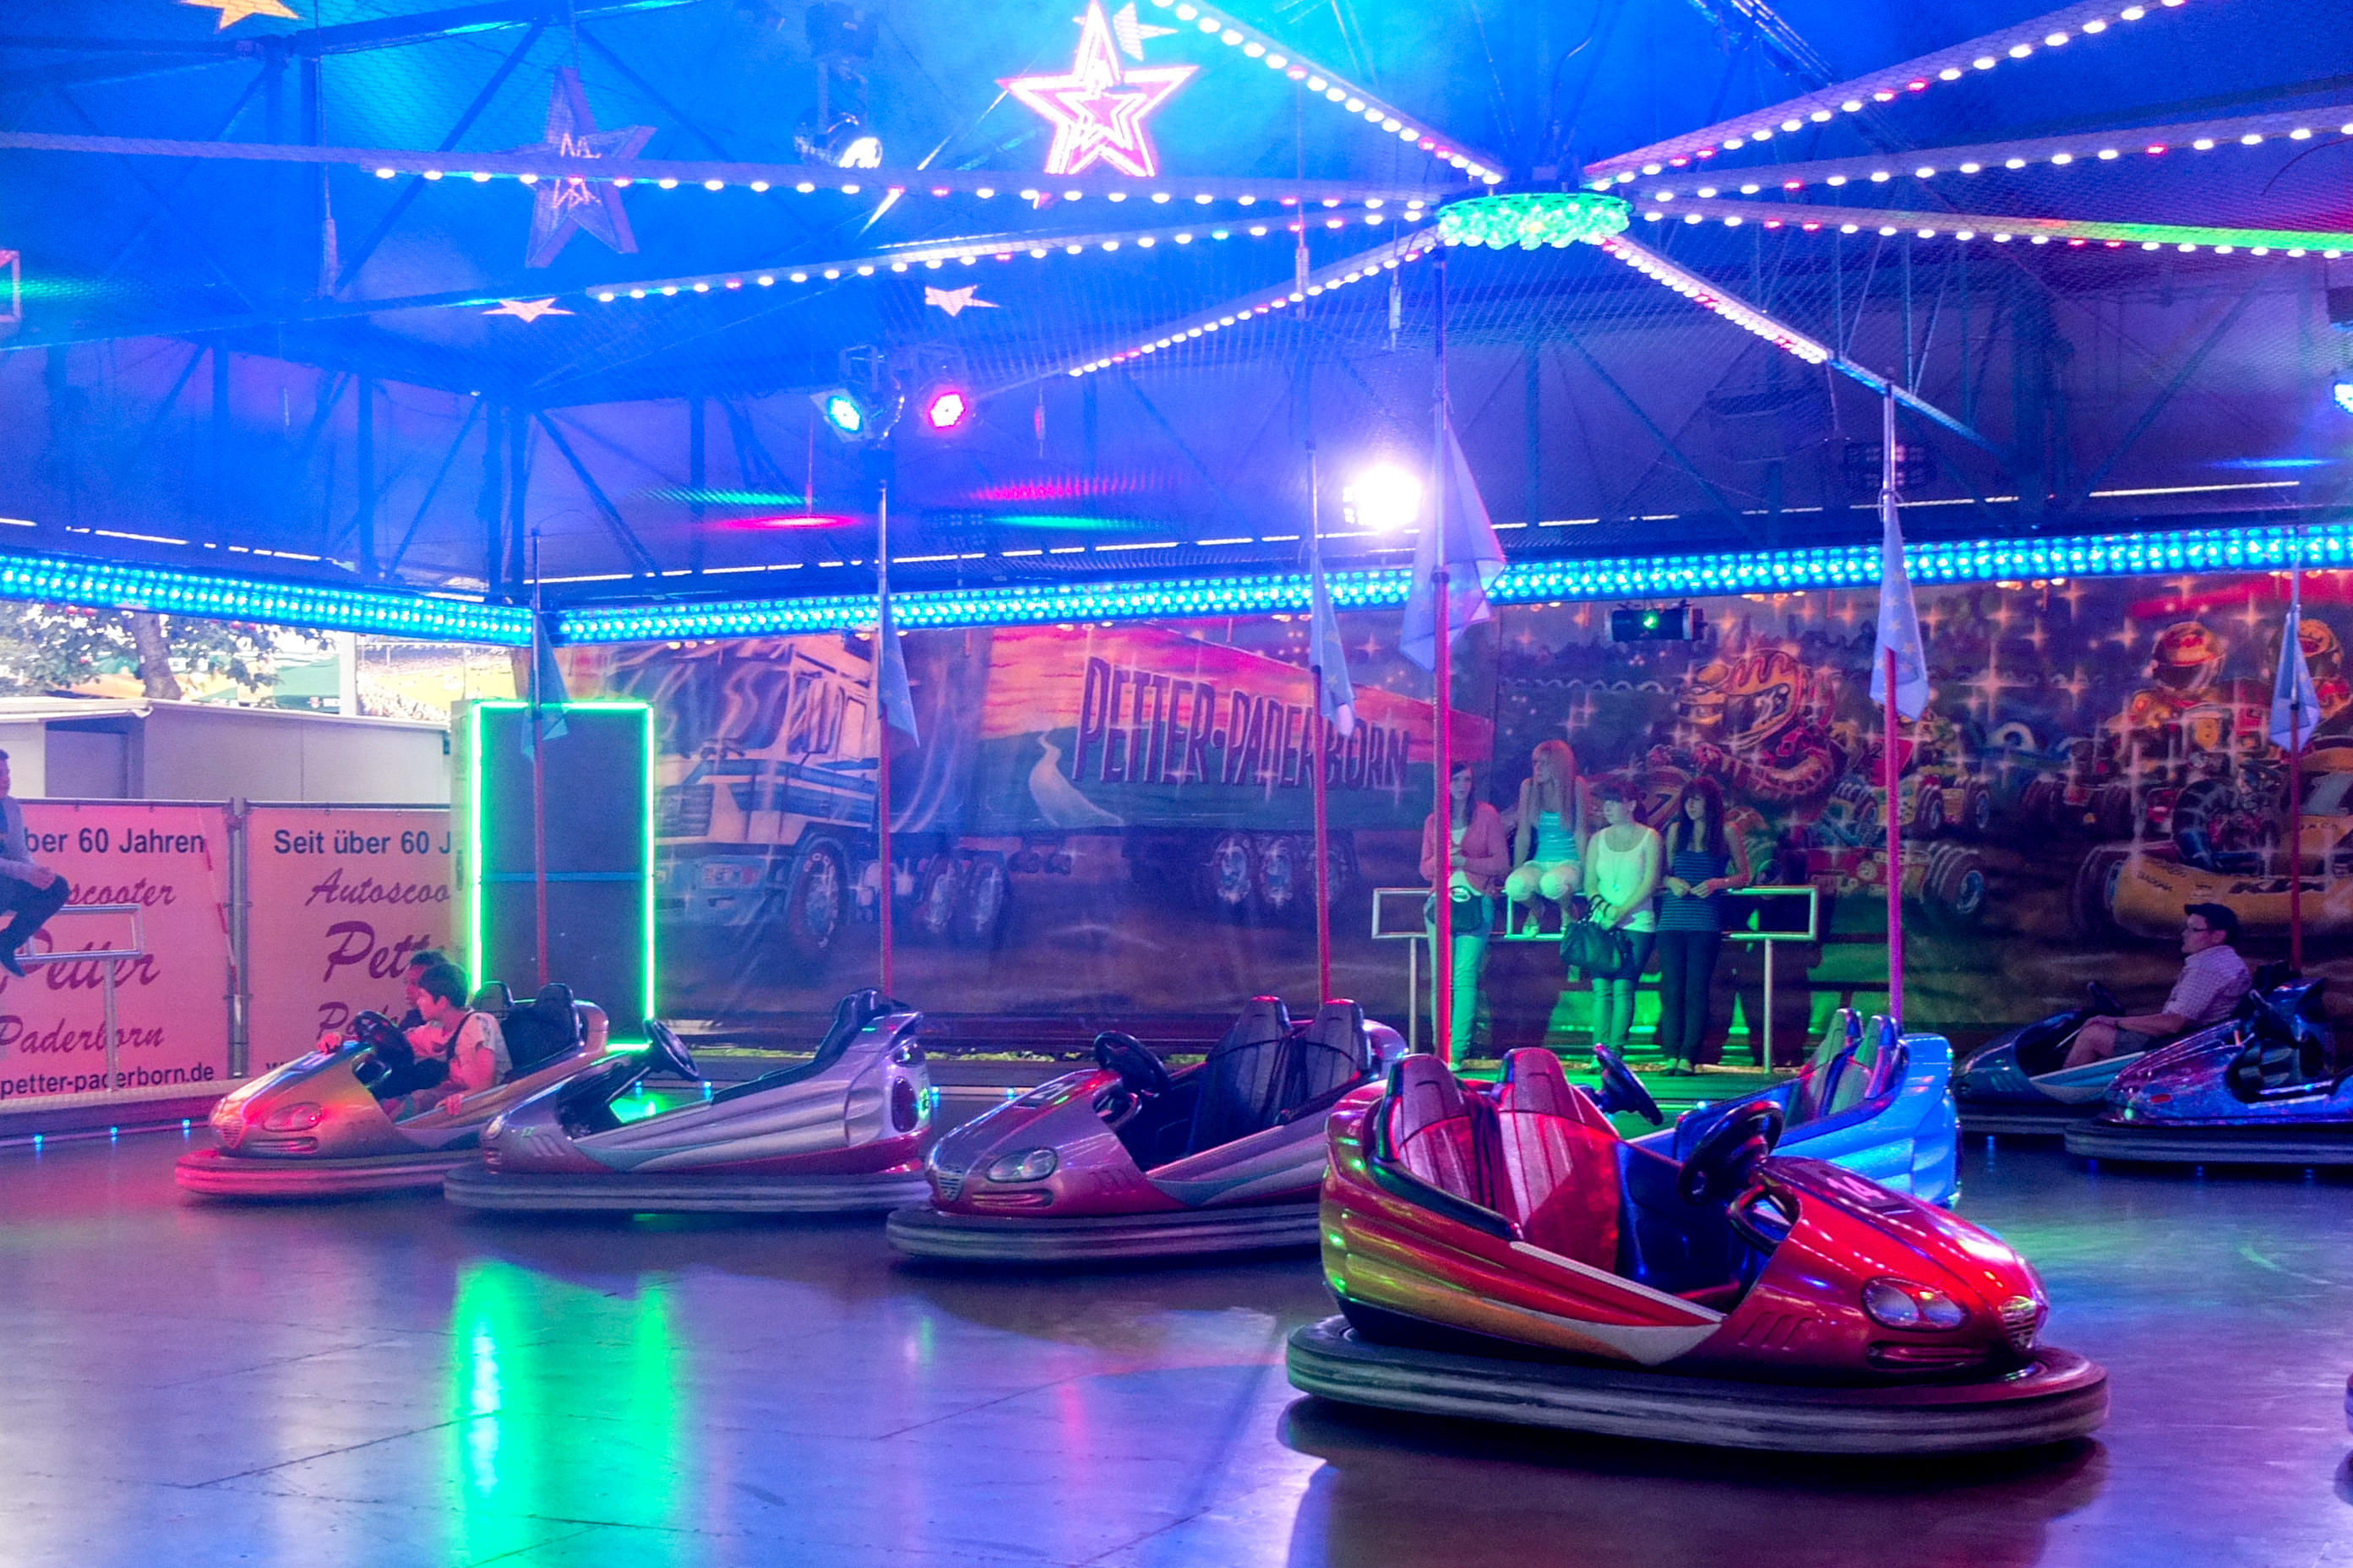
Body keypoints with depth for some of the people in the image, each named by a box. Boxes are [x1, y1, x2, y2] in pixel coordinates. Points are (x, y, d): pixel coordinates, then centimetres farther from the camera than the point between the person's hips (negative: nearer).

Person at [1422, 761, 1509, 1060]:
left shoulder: (1487, 815, 5)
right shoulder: (1433, 821, 14)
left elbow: (1502, 864, 0)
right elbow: (1426, 870, 14)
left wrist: (1463, 861, -10)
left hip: (1476, 901, -3)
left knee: (1465, 976, -12)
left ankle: (1457, 1049, -15)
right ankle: (1440, 1049, -1)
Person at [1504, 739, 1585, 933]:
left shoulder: (1575, 787, -4)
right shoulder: (1528, 787, 3)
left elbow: (1580, 832, -5)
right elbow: (1523, 835, 5)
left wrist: (1584, 869, -11)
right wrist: (1516, 871, 1)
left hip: (1569, 862, -3)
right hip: (1539, 863, 3)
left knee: (1552, 883, -39)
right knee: (1514, 886, -32)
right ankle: (1535, 910, 5)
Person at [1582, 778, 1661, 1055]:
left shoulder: (1649, 837, 4)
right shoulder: (1597, 840, 16)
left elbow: (1650, 883, -4)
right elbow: (1590, 883, 10)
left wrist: (1621, 912, -12)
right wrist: (1603, 907, -10)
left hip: (1636, 923, -3)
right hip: (1600, 923, 3)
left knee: (1622, 987, -12)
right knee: (1601, 987, -6)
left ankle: (1615, 1051, -14)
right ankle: (1599, 1051, -9)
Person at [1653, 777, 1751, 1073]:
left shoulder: (1726, 835, 5)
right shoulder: (1676, 831, 13)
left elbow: (1744, 876, 8)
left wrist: (1718, 883, -9)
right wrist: (1671, 882, -2)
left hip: (1706, 922, -3)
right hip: (1672, 920, 3)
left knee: (1696, 988, -6)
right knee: (1671, 987, -2)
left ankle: (1688, 1056, -5)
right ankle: (1671, 1053, 0)